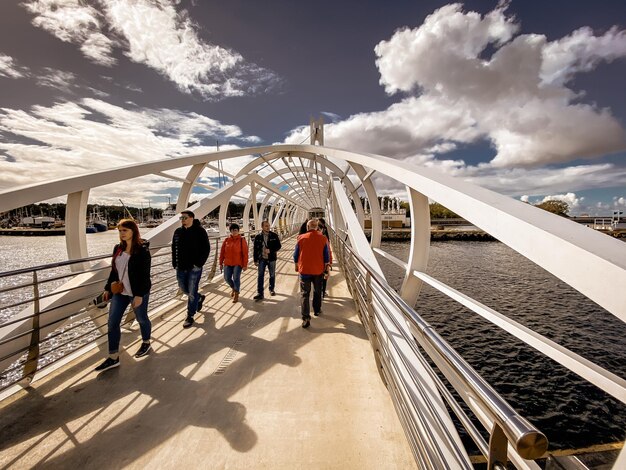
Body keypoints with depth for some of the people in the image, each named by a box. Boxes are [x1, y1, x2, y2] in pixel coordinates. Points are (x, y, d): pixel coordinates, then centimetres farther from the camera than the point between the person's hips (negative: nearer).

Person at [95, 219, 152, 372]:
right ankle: (113, 357, 17)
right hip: (120, 292, 6)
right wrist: (108, 288, 12)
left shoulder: (142, 250, -16)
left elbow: (145, 274, -18)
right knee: (112, 322, 5)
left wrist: (139, 295, -21)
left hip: (138, 292, -6)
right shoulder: (118, 248, 4)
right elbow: (114, 270, 13)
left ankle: (146, 344, 37)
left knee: (141, 319, 12)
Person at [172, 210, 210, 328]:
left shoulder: (199, 231, -10)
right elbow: (174, 248, 14)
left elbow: (206, 249, -11)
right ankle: (200, 298, 45)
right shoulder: (178, 232, 6)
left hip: (194, 268, -6)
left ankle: (190, 317, 17)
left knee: (192, 293, 2)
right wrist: (175, 264, 8)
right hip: (181, 268, 6)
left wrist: (199, 264, -15)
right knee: (183, 289, 18)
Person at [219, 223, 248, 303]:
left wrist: (245, 265, -9)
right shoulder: (226, 240, 4)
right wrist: (221, 263, 7)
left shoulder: (242, 240, -5)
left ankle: (236, 294, 14)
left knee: (236, 278, -7)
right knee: (227, 278, 3)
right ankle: (233, 288, 36)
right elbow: (222, 252, 8)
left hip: (238, 263, -3)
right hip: (227, 263, 4)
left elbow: (245, 253, -6)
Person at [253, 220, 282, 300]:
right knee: (260, 276, -2)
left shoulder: (274, 235, -5)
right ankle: (260, 293, 3)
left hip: (271, 258, 0)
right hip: (262, 259, 0)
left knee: (272, 275, 13)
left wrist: (270, 250, -17)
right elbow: (255, 249, 2)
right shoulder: (258, 237, -3)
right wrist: (255, 260, 0)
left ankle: (271, 289, 34)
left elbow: (279, 246, -3)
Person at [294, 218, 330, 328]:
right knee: (317, 292, 21)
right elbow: (326, 255, -1)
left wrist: (297, 266, 16)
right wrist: (326, 267, 14)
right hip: (318, 270, 1)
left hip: (304, 270, -1)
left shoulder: (301, 238, -7)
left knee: (305, 294, 3)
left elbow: (296, 254, 1)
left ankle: (306, 318, -5)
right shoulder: (323, 238, -6)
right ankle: (317, 310, 37)